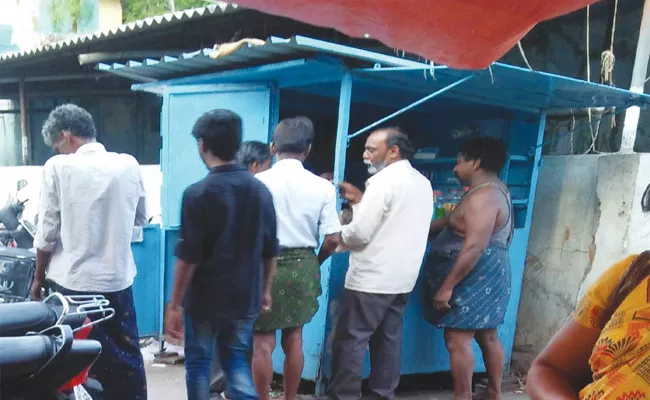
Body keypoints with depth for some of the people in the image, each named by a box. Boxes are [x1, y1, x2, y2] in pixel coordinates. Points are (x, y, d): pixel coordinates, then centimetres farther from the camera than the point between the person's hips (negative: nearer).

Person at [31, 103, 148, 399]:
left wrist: (39, 278, 6)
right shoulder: (129, 165, -1)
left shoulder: (58, 167, -9)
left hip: (70, 282, -2)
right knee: (127, 359, 15)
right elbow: (141, 219, 10)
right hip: (118, 280, 3)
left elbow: (47, 231, -7)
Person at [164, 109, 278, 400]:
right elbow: (270, 251, 7)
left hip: (205, 299, -4)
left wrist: (175, 305, -7)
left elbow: (188, 256, -15)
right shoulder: (261, 190, 2)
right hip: (245, 298, 4)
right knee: (238, 362, 18)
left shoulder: (198, 193, -14)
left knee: (198, 364, 14)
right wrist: (264, 290, 18)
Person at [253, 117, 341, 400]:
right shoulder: (322, 187, -5)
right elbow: (332, 239, -4)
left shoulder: (259, 182, -10)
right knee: (294, 339, 16)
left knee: (263, 341, 9)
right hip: (302, 266, 3)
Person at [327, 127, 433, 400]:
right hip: (402, 278, 9)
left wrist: (336, 234, 2)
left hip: (371, 278, -8)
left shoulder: (384, 180, -15)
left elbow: (360, 233, -18)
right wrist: (360, 200, 12)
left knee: (350, 339, 2)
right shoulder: (422, 183, 12)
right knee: (389, 339, 15)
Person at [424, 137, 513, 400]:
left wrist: (447, 286, -25)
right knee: (487, 337, 18)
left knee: (457, 341, -4)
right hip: (486, 277, 11)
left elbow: (474, 248, -27)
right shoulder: (493, 190, 13)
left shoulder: (483, 197, -21)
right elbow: (452, 221, 21)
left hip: (473, 278, -11)